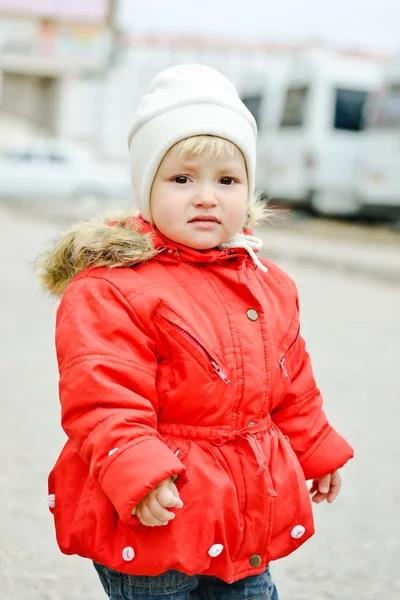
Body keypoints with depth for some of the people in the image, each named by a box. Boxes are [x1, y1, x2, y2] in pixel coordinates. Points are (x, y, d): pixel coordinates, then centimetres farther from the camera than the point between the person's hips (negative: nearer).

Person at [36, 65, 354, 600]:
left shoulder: (269, 285, 8)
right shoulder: (109, 291, -17)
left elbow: (292, 387, 20)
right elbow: (102, 399, -23)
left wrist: (317, 451, 25)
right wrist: (138, 473, -32)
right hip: (158, 517, -6)